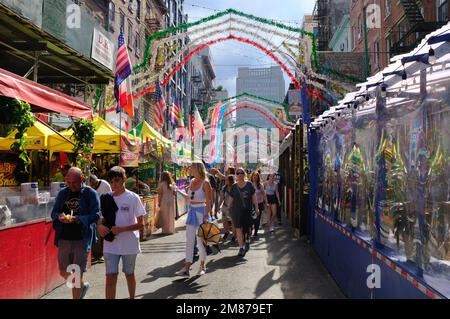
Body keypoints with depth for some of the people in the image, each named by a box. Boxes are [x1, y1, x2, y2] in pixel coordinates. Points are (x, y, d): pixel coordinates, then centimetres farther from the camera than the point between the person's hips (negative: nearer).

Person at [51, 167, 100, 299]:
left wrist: (78, 219, -25)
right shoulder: (62, 193, 9)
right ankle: (82, 286, 44)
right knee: (64, 272, 15)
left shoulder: (90, 193, -4)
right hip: (64, 239, 5)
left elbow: (96, 214, -10)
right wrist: (59, 216, -15)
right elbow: (53, 213, 9)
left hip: (82, 239, -5)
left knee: (77, 275, -2)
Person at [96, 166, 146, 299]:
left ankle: (132, 297, 38)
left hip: (129, 244, -2)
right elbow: (101, 219, 12)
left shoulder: (133, 198, -9)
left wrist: (122, 229, -21)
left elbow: (141, 225, -9)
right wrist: (100, 226, -11)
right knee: (110, 277, -2)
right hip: (111, 245, 2)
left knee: (129, 274, 16)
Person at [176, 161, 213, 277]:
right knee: (189, 241, 4)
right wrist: (178, 190, 14)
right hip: (192, 211, 7)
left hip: (201, 212, -6)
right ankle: (186, 268, 6)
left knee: (201, 240, 6)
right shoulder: (192, 181, 8)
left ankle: (202, 266, 23)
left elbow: (208, 201, -13)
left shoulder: (205, 182, -12)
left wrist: (206, 217, -16)